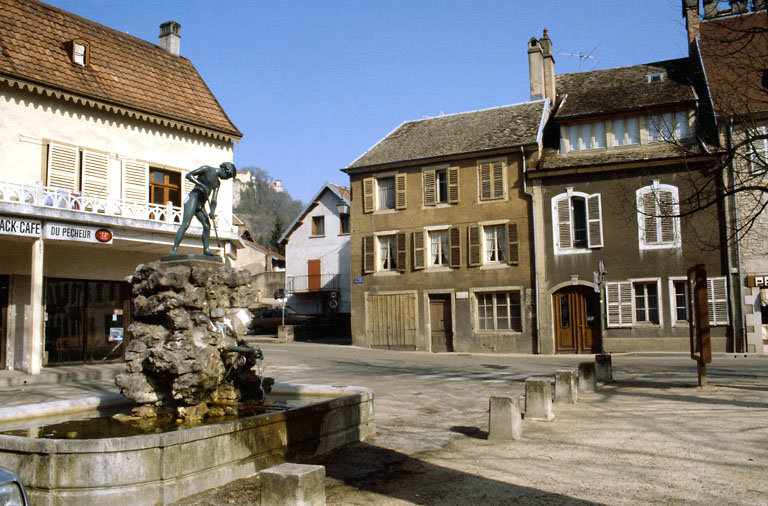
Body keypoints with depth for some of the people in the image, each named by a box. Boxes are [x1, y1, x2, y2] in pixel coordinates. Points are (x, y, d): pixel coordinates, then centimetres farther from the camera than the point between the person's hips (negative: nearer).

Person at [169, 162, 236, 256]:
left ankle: (206, 249, 12)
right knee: (185, 224, -19)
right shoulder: (207, 169, -1)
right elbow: (189, 175, -7)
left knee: (207, 225, 5)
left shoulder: (217, 183, 19)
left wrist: (212, 212, -4)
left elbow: (213, 200, 13)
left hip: (201, 205, 9)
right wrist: (202, 185, -17)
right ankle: (174, 249, -25)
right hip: (193, 198, -9)